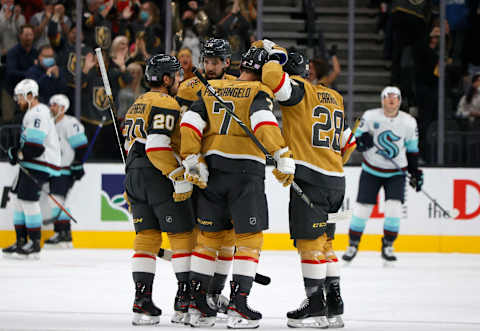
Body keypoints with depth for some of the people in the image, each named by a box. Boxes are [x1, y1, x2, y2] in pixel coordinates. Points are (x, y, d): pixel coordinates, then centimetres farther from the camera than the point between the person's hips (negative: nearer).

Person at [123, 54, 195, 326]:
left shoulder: (138, 104, 20)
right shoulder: (166, 104, -10)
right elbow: (157, 144, -22)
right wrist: (179, 177, -22)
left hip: (134, 177, 9)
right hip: (160, 177, -9)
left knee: (147, 236, 7)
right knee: (183, 234, 0)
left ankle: (142, 299, 0)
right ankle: (186, 294, 1)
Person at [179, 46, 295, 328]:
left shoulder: (210, 89, 12)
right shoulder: (259, 92, -3)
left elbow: (190, 124, 2)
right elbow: (264, 123, -21)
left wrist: (193, 162, 3)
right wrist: (284, 157, -22)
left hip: (212, 170, 5)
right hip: (246, 170, -5)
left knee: (209, 235, 13)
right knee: (249, 237, 1)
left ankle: (197, 304, 13)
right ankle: (238, 305, -6)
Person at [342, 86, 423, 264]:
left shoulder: (409, 122, -3)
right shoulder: (370, 116, -7)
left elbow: (412, 149, 8)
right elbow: (357, 138, 0)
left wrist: (415, 172, 5)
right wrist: (363, 140, -23)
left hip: (396, 173, 1)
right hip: (371, 170, -1)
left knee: (394, 207, -13)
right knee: (362, 207, -3)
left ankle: (388, 245, 5)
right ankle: (353, 245, 14)